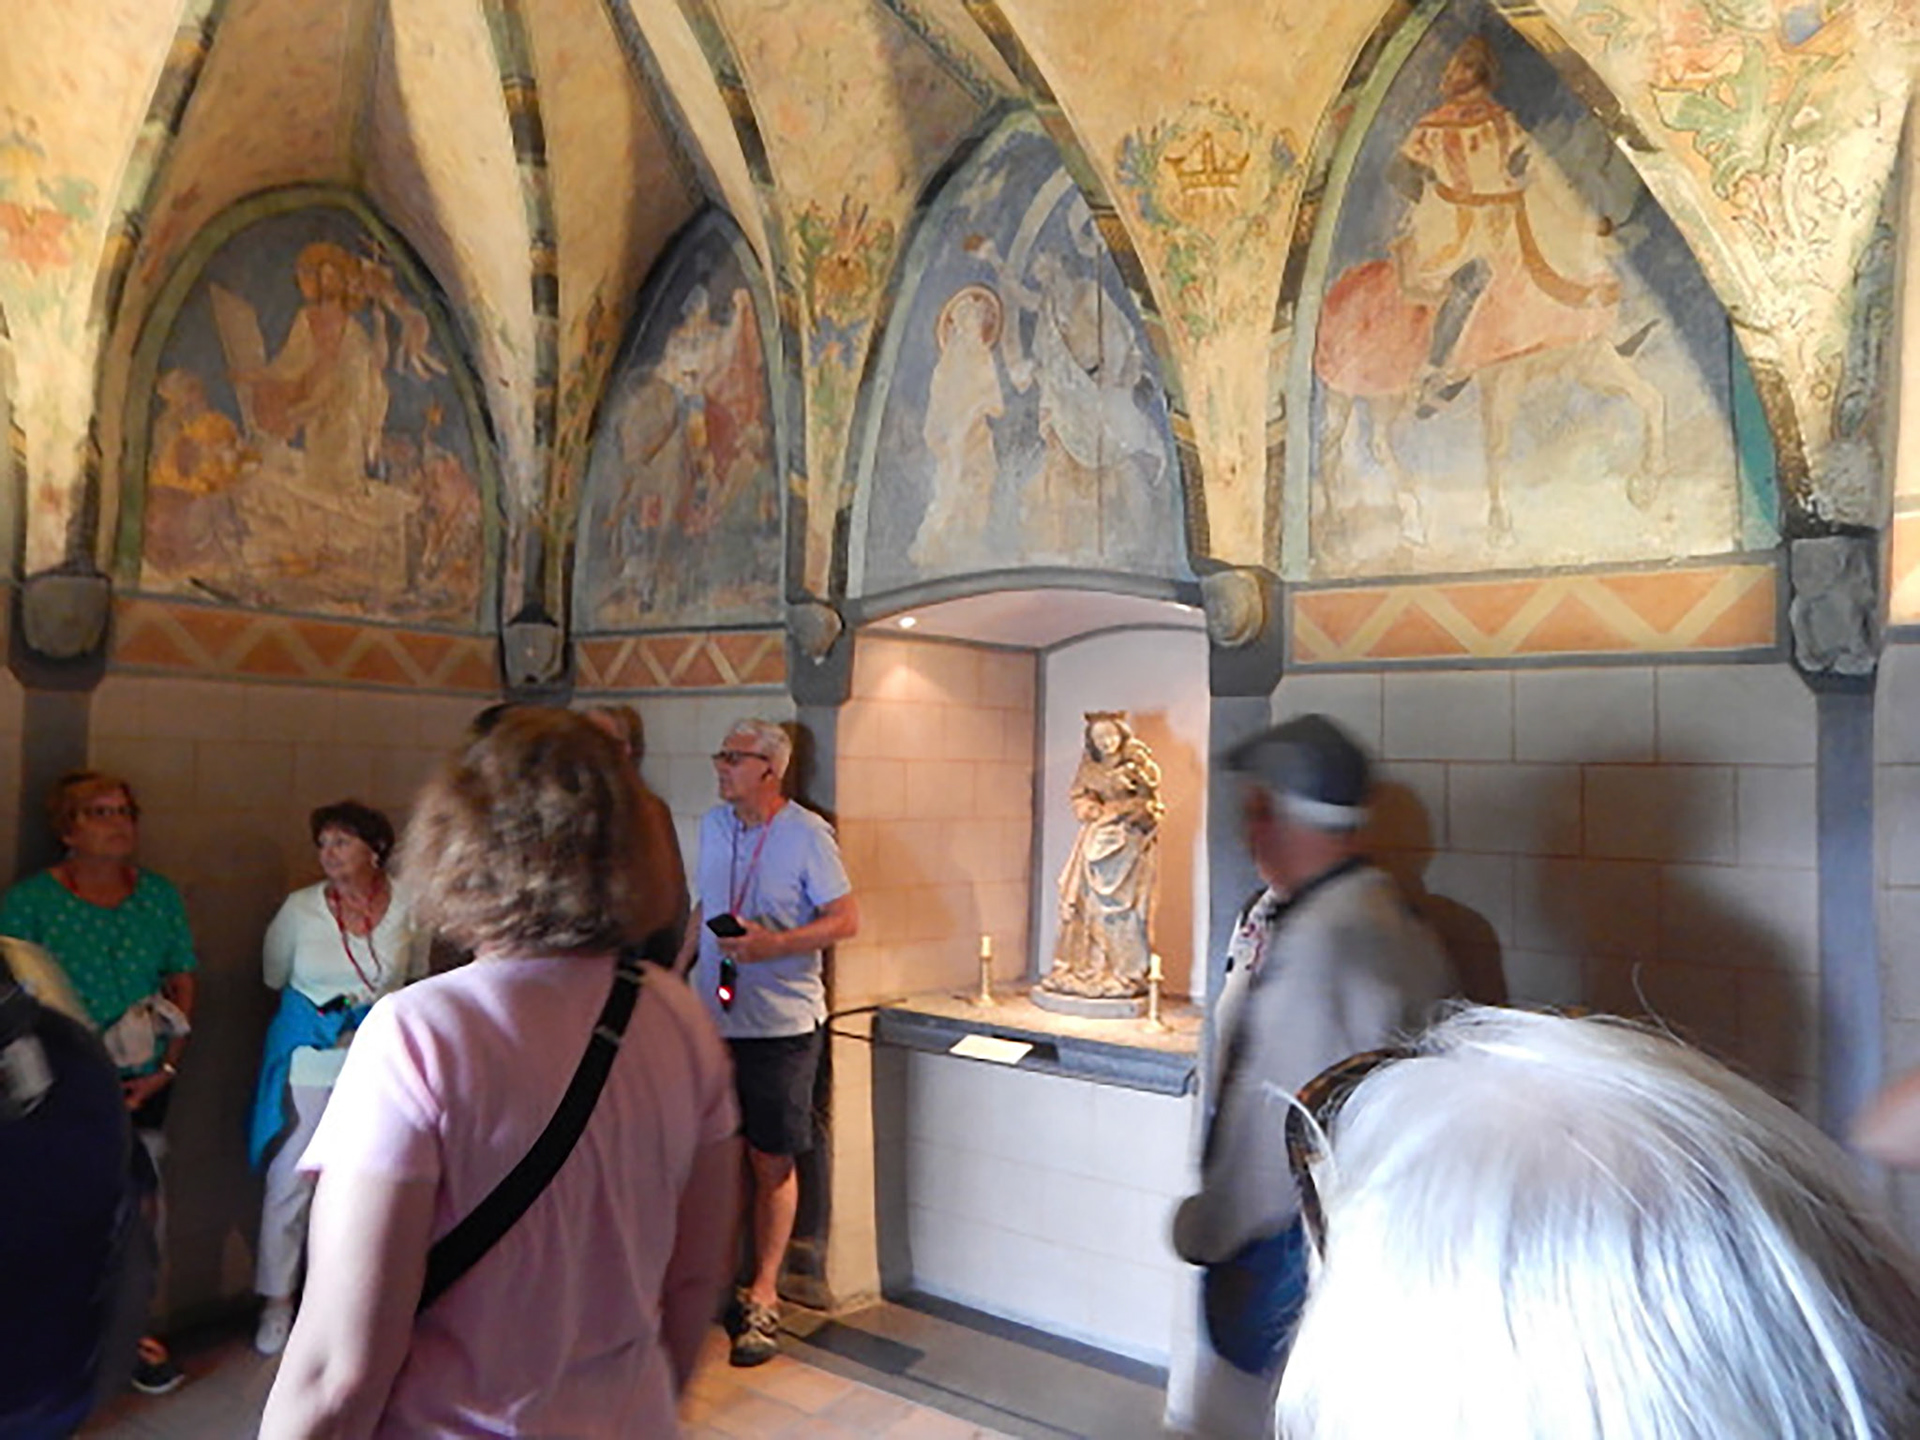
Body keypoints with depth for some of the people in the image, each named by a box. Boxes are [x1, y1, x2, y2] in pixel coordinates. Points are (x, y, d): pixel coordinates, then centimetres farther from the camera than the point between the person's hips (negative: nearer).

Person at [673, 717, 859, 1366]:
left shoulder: (806, 833, -11)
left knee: (771, 1161, 4)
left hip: (780, 1025, -5)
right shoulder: (713, 824, 9)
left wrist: (771, 944, -22)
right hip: (712, 1018, 5)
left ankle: (762, 1295, 16)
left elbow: (846, 920, -12)